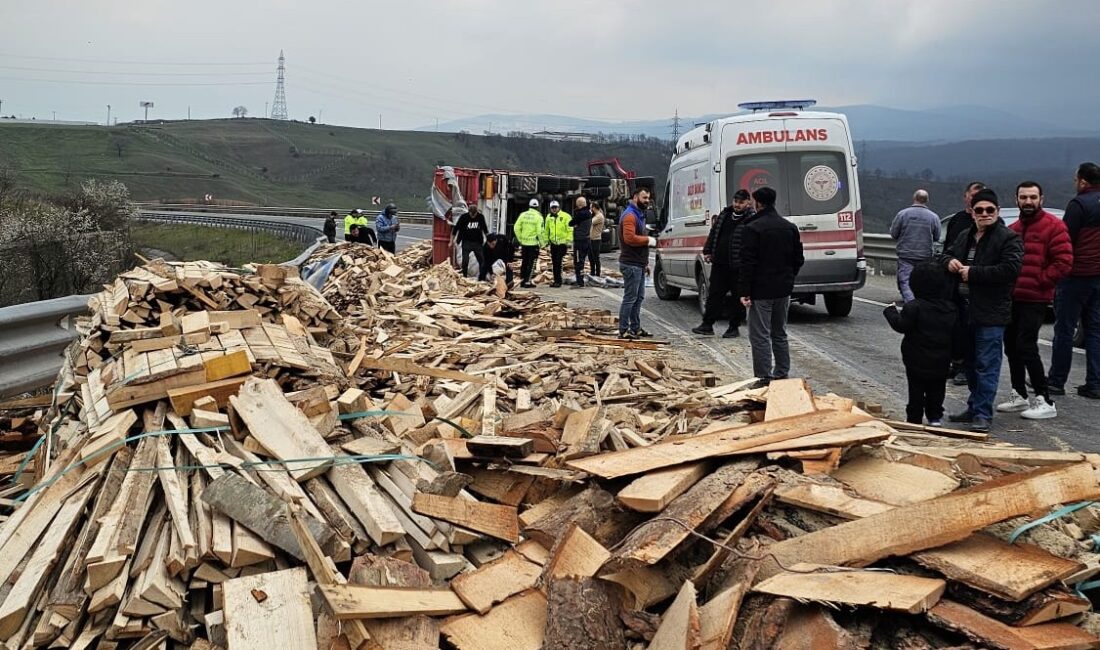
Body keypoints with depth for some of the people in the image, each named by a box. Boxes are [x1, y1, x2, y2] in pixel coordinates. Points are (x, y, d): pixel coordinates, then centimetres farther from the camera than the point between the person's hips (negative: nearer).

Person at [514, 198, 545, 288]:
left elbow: (516, 228, 2)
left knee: (524, 262, 15)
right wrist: (542, 242, -3)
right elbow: (540, 231, -15)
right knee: (531, 263, 1)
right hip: (534, 243, -4)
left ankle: (522, 280, 19)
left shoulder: (523, 215, 3)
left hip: (524, 243, 4)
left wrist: (520, 239, 12)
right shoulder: (538, 217, -10)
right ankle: (527, 282, -2)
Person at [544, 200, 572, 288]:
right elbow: (546, 230, 19)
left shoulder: (566, 216, -8)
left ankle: (558, 281, -6)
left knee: (558, 262, -11)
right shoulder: (549, 217, 9)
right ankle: (556, 280, 17)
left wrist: (568, 241, -14)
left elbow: (570, 230, -9)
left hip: (562, 243, -6)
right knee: (554, 263, 9)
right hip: (553, 243, 6)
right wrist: (546, 240, 16)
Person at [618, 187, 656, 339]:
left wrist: (645, 263, 24)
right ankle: (623, 331, -4)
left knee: (639, 298, 14)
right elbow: (630, 238, -27)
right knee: (630, 298, -8)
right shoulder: (629, 216, -13)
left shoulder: (639, 215, 21)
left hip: (639, 265, 10)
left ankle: (635, 328, 21)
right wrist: (648, 240, -15)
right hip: (631, 265, -10)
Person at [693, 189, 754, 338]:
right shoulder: (724, 214, 12)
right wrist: (708, 251, 15)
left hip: (738, 266, -6)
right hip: (719, 263, 6)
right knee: (714, 294, 8)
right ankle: (707, 325, 13)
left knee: (738, 297, 5)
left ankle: (734, 327, 15)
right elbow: (713, 232, 20)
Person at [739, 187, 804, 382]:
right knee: (780, 334, 17)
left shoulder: (752, 228, -13)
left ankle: (764, 379, -5)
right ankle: (782, 375, 23)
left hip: (761, 291, -7)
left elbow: (747, 263, -16)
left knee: (760, 337, -3)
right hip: (783, 290, 7)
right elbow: (799, 260, 13)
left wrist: (744, 291, -15)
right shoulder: (790, 227, 9)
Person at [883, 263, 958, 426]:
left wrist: (890, 311, -5)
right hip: (941, 362, 5)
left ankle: (914, 419, 11)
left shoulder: (913, 307, -19)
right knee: (936, 390, 17)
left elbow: (900, 325, -17)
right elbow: (953, 329, 8)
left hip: (918, 361, -4)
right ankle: (935, 416, 23)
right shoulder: (950, 307, 1)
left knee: (916, 392, 5)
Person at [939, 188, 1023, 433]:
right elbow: (944, 255, 26)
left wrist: (973, 273, -18)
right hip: (965, 311, 8)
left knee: (986, 365, -7)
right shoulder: (965, 237, 15)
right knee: (971, 364, 16)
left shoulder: (1009, 239, -8)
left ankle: (983, 414, -3)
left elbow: (1010, 269, -21)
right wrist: (949, 262, 1)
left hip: (991, 314, -8)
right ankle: (974, 407, 27)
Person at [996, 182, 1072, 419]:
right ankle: (1019, 396, 22)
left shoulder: (1053, 226, -8)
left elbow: (1064, 262, -13)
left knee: (1026, 347, -12)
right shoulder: (1013, 229, 14)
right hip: (1012, 298, 8)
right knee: (1011, 346, 11)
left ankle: (1045, 401, -4)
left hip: (1035, 299, -8)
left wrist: (1038, 280, -14)